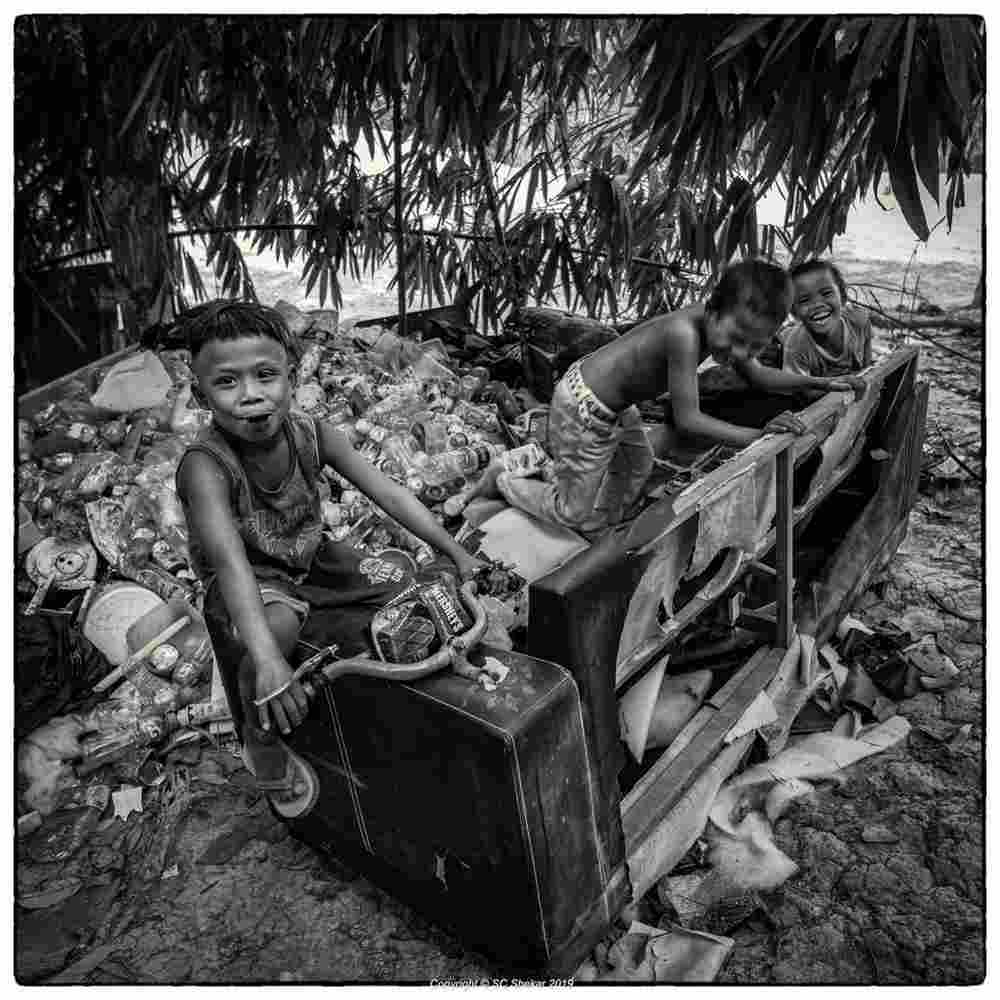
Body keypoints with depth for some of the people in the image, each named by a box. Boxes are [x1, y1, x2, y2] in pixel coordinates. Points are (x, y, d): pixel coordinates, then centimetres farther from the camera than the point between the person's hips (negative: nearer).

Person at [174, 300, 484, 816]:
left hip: (311, 560, 6)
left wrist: (456, 552, -16)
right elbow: (230, 560, -44)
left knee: (405, 589, -3)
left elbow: (388, 493, -13)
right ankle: (262, 746, -7)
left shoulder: (310, 434, -15)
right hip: (248, 584, -5)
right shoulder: (205, 466, -30)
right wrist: (268, 660, -55)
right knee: (279, 622, -36)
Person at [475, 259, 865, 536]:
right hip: (584, 412, -9)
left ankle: (557, 465, 36)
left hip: (614, 405, 9)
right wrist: (757, 435, -30)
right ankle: (502, 481, 23)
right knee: (578, 517, 5)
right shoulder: (684, 332, -32)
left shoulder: (720, 324, -5)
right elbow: (687, 420, -30)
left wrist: (821, 382, 5)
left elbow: (758, 376, 10)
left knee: (640, 467, 26)